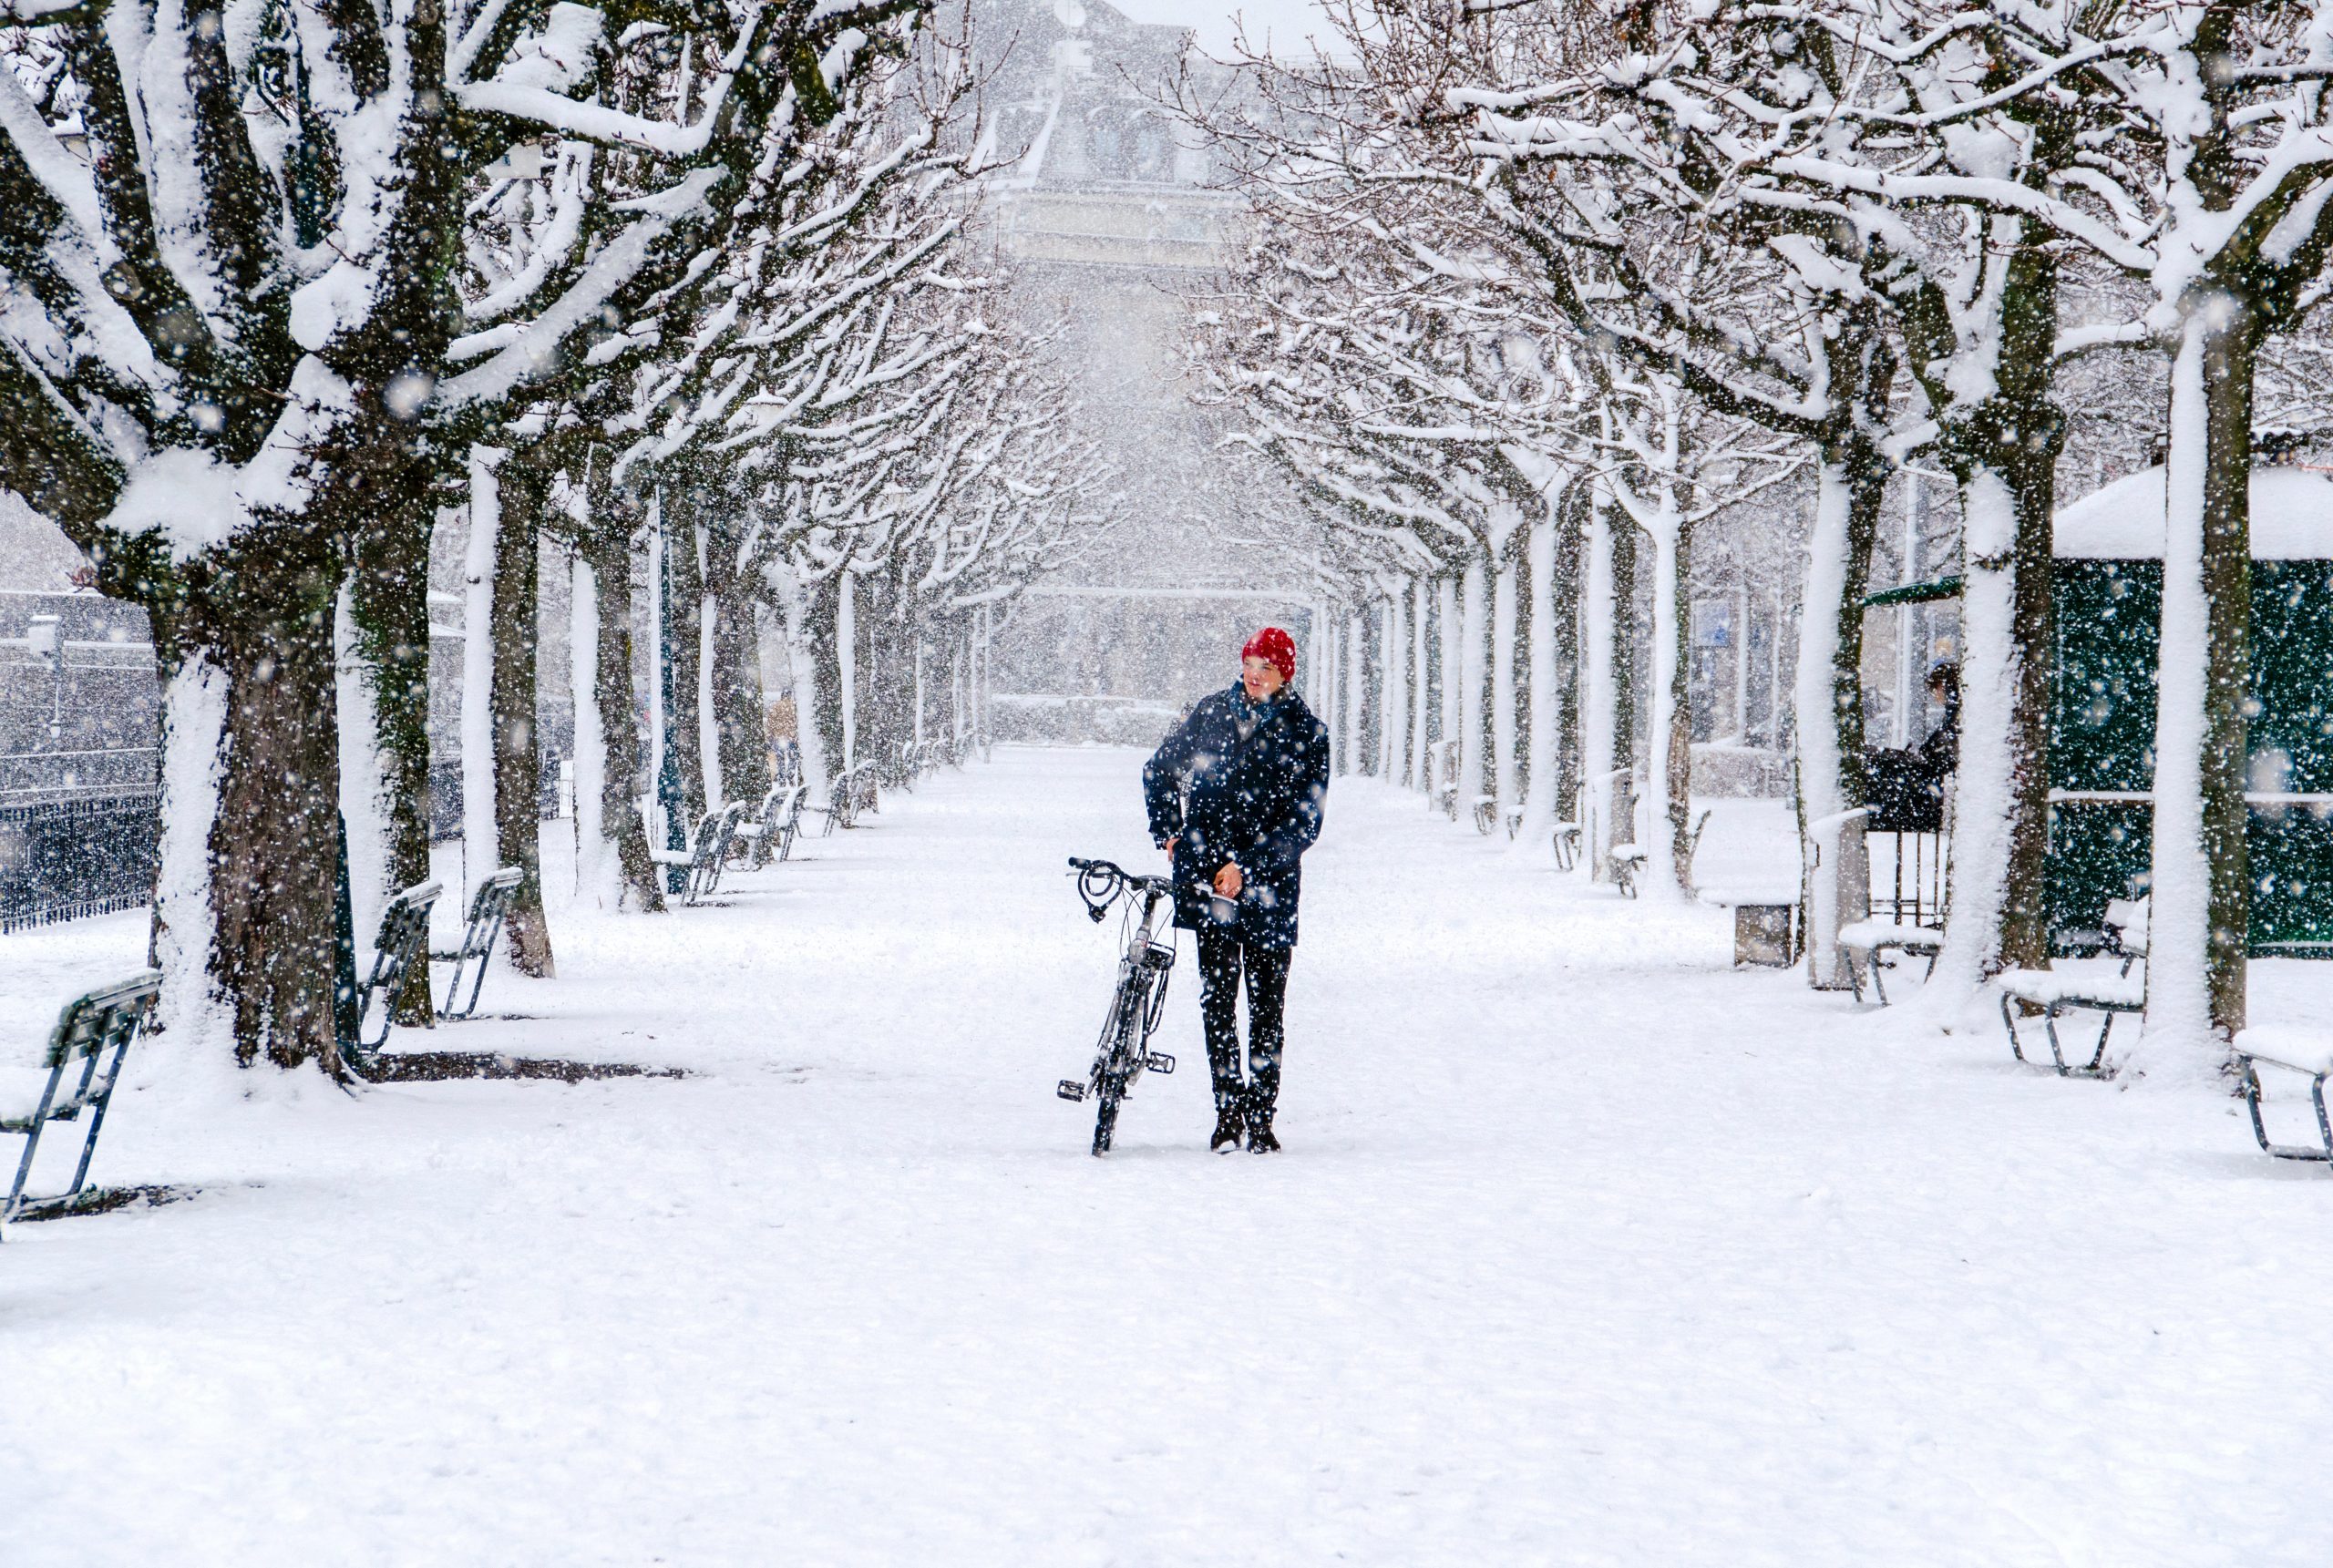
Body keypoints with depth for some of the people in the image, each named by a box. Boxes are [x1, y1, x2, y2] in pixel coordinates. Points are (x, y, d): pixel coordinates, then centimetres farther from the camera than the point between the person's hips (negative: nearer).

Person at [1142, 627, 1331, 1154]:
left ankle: (1260, 1114, 9)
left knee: (1266, 1003, 1)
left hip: (1269, 882, -1)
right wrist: (1169, 833, 8)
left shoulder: (1306, 732, -1)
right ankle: (1228, 1110, 0)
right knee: (1217, 995, -3)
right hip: (1208, 875, 1)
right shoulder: (1210, 712, 6)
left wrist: (1248, 865, -13)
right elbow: (1159, 773, 20)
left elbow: (1304, 822, -6)